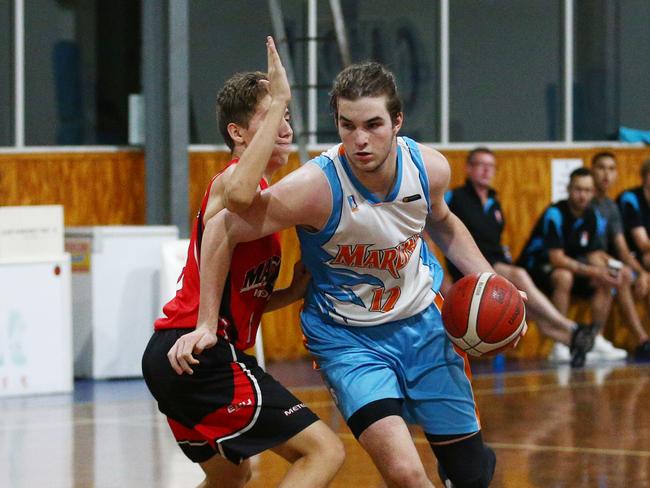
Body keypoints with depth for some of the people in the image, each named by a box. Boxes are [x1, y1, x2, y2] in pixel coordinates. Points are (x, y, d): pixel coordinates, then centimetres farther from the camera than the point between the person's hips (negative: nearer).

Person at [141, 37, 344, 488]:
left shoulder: (261, 191, 20)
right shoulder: (231, 179, -10)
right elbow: (239, 195, -39)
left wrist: (295, 292, 6)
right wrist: (278, 100, -33)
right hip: (203, 353, -11)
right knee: (325, 451, -15)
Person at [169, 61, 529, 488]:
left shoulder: (429, 167, -14)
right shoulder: (317, 186, -29)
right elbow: (223, 231, -19)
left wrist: (490, 281, -1)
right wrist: (207, 325, -17)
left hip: (423, 318, 4)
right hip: (347, 336, -4)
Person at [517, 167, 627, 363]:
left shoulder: (593, 217, 0)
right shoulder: (555, 215, -23)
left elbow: (594, 255, 3)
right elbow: (556, 259, -28)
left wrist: (606, 273, -20)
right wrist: (593, 271, -31)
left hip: (570, 267, 8)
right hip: (535, 266, -8)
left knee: (604, 283, -7)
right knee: (564, 277, -36)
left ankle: (596, 340, -2)